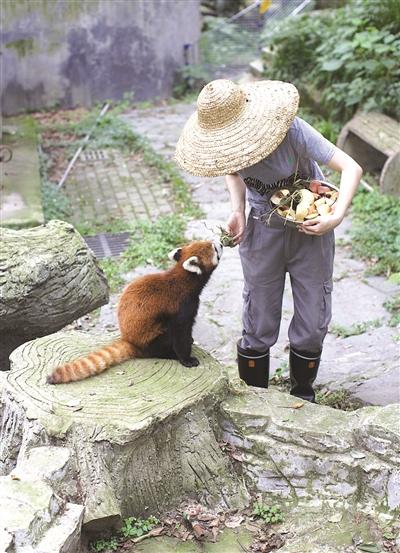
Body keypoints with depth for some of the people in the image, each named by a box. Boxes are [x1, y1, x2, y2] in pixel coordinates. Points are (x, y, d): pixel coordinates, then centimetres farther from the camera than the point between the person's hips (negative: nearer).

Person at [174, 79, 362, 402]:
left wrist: (337, 216, -36)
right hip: (263, 231, 2)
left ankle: (303, 394, 29)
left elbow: (352, 168, -24)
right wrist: (237, 211, -5)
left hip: (311, 229, -2)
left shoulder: (293, 131, -27)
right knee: (258, 325, 6)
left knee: (312, 324, 5)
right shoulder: (229, 144, -13)